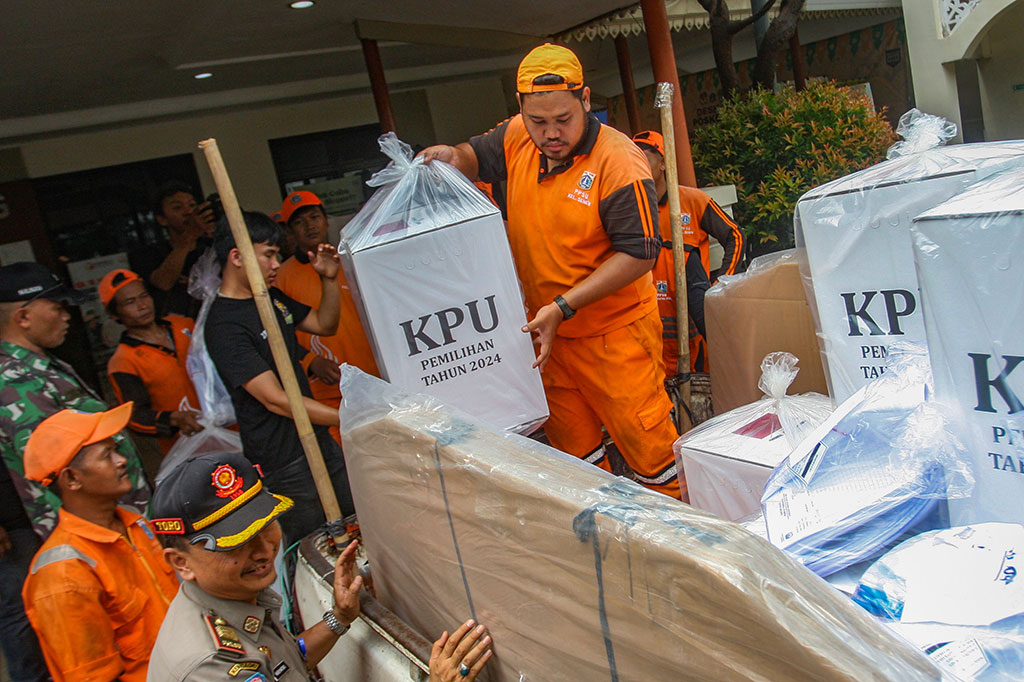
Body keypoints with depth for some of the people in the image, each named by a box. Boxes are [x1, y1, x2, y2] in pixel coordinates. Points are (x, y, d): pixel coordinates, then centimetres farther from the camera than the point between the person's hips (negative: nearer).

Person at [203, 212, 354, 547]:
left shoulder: (271, 297, 8)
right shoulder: (223, 325, -19)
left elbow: (325, 325, 21)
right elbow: (276, 400, -24)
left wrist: (329, 278, 4)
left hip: (319, 440, 8)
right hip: (282, 461, -8)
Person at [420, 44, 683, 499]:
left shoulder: (618, 162, -20)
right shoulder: (516, 138, -1)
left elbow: (638, 253, -20)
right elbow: (476, 156, 18)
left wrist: (563, 306, -24)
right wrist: (451, 157, -7)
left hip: (614, 330, -6)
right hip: (548, 330, 7)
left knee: (645, 441, 1)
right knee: (570, 443, 18)